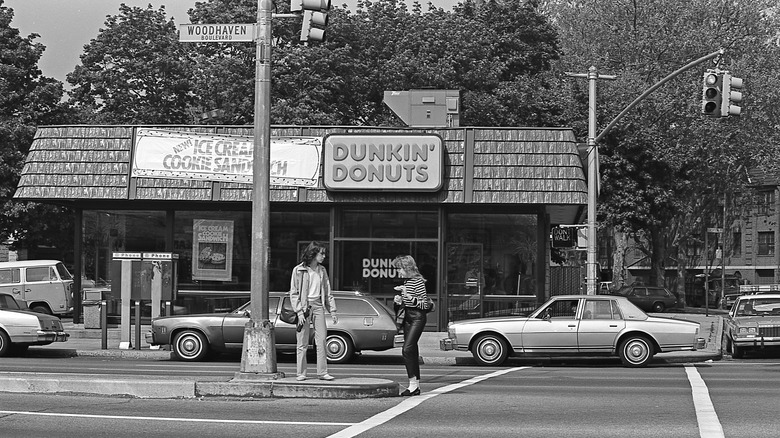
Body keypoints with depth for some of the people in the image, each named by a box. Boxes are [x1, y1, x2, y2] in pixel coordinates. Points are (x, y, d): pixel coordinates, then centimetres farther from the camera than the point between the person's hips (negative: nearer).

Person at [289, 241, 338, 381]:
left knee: (321, 340, -3)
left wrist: (332, 311, 13)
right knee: (302, 343, -1)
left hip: (318, 305, 4)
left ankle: (322, 372, -1)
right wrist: (299, 311, -11)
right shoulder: (299, 270, -2)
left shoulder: (322, 270, 13)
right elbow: (294, 293, -3)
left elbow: (327, 292, 18)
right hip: (304, 306, -4)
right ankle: (301, 373, 4)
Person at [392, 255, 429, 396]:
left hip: (418, 317, -9)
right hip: (408, 316, 9)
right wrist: (401, 300, 5)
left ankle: (413, 383, -15)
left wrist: (408, 296, -25)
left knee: (407, 349, -17)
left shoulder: (417, 281, -13)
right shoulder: (406, 281, 13)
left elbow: (424, 304, -17)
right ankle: (416, 386, 12)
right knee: (412, 351, 8)